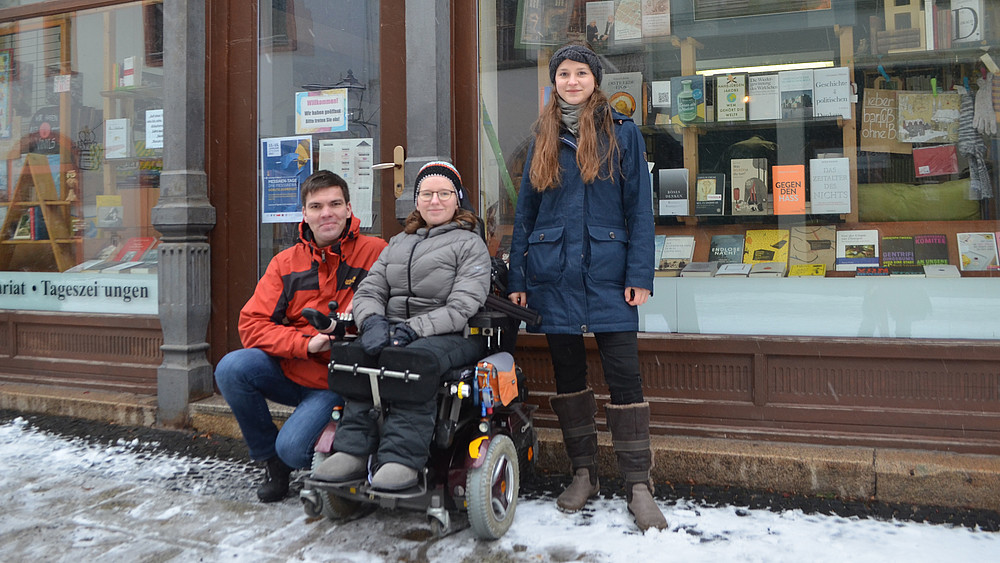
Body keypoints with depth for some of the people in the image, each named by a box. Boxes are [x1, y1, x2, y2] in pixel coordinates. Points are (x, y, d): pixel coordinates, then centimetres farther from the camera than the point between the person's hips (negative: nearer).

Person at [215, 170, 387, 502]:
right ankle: (269, 459, 3)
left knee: (292, 449, -23)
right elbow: (251, 325, -5)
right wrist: (307, 343, -19)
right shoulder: (286, 262, 3)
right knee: (231, 369, -21)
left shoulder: (375, 253, -8)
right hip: (290, 369, 4)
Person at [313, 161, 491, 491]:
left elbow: (461, 308, -8)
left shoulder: (470, 244, 6)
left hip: (452, 336, -5)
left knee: (413, 358, -37)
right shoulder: (398, 243, 25)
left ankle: (402, 459, -38)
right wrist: (373, 321, -10)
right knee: (356, 351, -27)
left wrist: (412, 329, -21)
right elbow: (367, 292, 15)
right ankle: (353, 451, -29)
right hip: (393, 331, 5)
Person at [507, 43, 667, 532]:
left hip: (607, 274, -3)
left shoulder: (622, 133, 3)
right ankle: (583, 474, 23)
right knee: (567, 375, 9)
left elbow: (639, 208, -1)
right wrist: (517, 279, 6)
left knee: (624, 375, -5)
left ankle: (638, 486, 4)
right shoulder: (543, 139, 12)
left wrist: (639, 275, -9)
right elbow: (525, 212, 12)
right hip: (554, 275, 3)